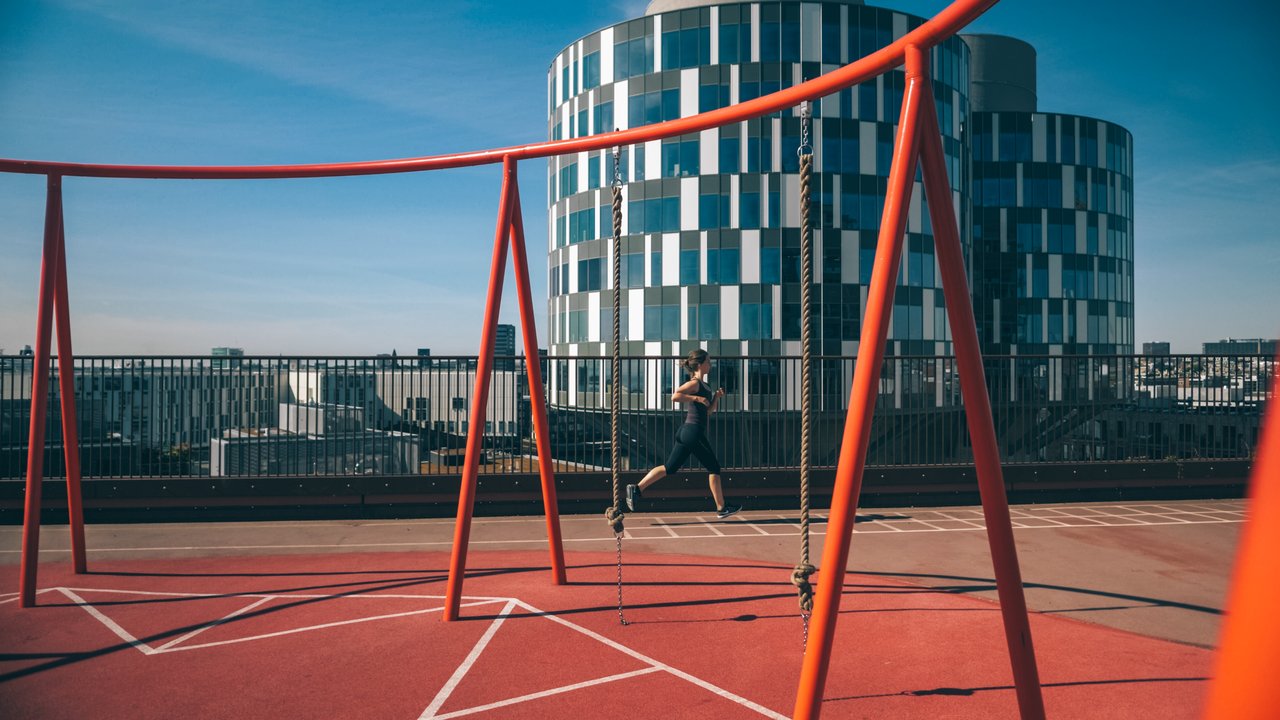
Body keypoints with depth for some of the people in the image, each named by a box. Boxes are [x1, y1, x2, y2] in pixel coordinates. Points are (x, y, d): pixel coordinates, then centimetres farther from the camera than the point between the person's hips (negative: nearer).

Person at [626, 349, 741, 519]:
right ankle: (721, 508, 11)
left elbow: (708, 411, 24)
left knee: (670, 467, 7)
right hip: (693, 431, -9)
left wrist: (716, 397, 10)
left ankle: (637, 488, 2)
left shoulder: (703, 385, 18)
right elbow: (675, 396, -26)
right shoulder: (694, 383, -11)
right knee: (714, 468, 3)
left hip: (686, 432, 9)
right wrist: (697, 398, -22)